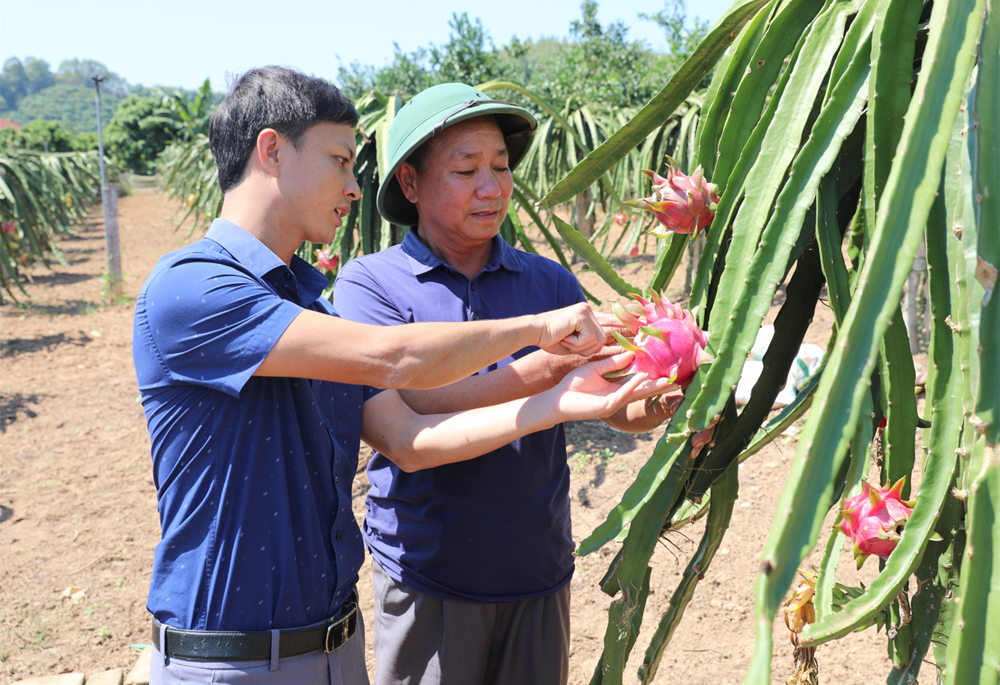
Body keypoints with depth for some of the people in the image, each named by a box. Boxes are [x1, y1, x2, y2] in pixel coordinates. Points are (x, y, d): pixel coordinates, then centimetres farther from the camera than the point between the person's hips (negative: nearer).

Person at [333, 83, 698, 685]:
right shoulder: (370, 284, -6)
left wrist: (654, 401, -23)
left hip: (539, 572, 3)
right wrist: (544, 370, -27)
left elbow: (622, 409, 0)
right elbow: (402, 417, -19)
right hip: (427, 581, -3)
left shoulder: (549, 282, 3)